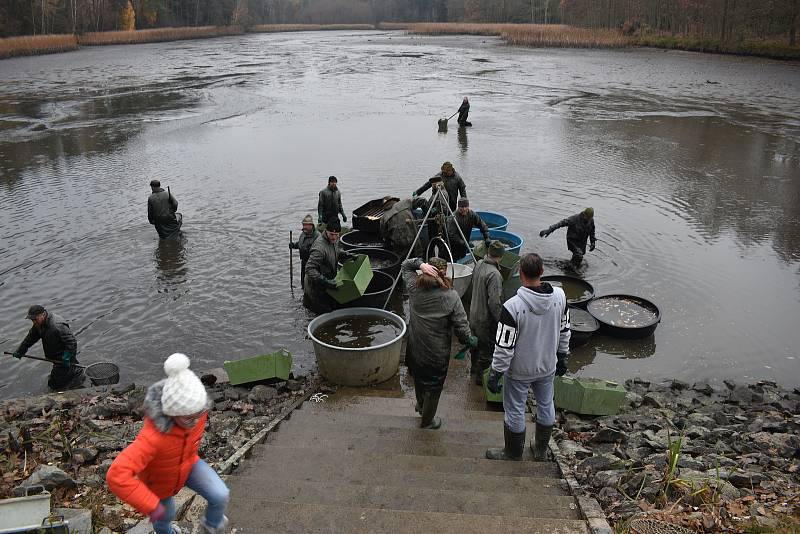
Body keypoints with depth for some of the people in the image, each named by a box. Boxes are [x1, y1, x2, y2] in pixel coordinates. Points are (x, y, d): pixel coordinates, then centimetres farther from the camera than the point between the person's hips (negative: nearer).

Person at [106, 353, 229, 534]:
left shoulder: (195, 408, -31)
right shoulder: (153, 435, -49)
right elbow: (117, 476, -53)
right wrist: (151, 506, -43)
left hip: (187, 463, 3)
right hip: (159, 477, -3)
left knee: (220, 496, -12)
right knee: (166, 514, 26)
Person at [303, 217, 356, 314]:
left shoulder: (333, 240, -3)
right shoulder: (319, 247, -32)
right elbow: (310, 269, -34)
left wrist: (347, 255, 5)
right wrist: (324, 281, -39)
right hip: (316, 287, -9)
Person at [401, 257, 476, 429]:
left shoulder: (414, 288, -13)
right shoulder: (451, 296, -23)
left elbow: (405, 265, 5)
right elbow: (461, 326, -19)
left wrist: (420, 264, -15)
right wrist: (470, 340, 1)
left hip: (415, 348, 4)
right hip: (437, 353, -4)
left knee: (418, 378, 30)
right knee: (433, 387, 17)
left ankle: (421, 405, 56)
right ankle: (427, 420, 36)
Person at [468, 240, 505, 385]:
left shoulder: (479, 264, -4)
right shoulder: (494, 275, -30)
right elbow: (494, 302, -30)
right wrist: (500, 320, -18)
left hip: (474, 313, 9)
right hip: (486, 319, -8)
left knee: (477, 342, 28)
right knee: (488, 348, 11)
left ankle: (474, 368, 47)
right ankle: (480, 375, 24)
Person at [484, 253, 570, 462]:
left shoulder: (513, 306, -31)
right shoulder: (559, 296, -15)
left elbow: (504, 347, -24)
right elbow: (564, 331, 1)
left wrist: (495, 375, -10)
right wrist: (562, 357, 16)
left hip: (519, 371, -5)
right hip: (548, 366, 5)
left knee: (515, 411, 16)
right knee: (546, 406, 24)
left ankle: (513, 454, 36)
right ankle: (541, 450, 44)